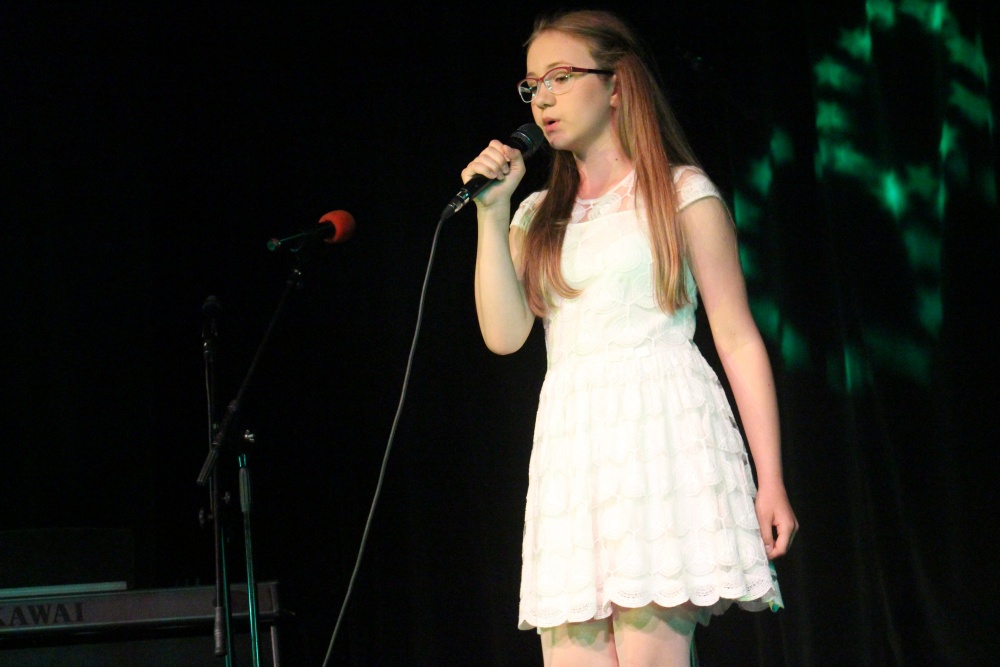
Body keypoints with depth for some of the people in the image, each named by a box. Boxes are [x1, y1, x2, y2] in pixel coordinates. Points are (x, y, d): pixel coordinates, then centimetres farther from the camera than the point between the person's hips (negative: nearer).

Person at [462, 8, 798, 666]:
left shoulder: (683, 193, 6)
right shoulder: (539, 216, 21)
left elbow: (739, 340, 1)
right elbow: (504, 334, 7)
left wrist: (770, 480, -6)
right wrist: (492, 212, 3)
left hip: (662, 433, -5)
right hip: (571, 446, 5)